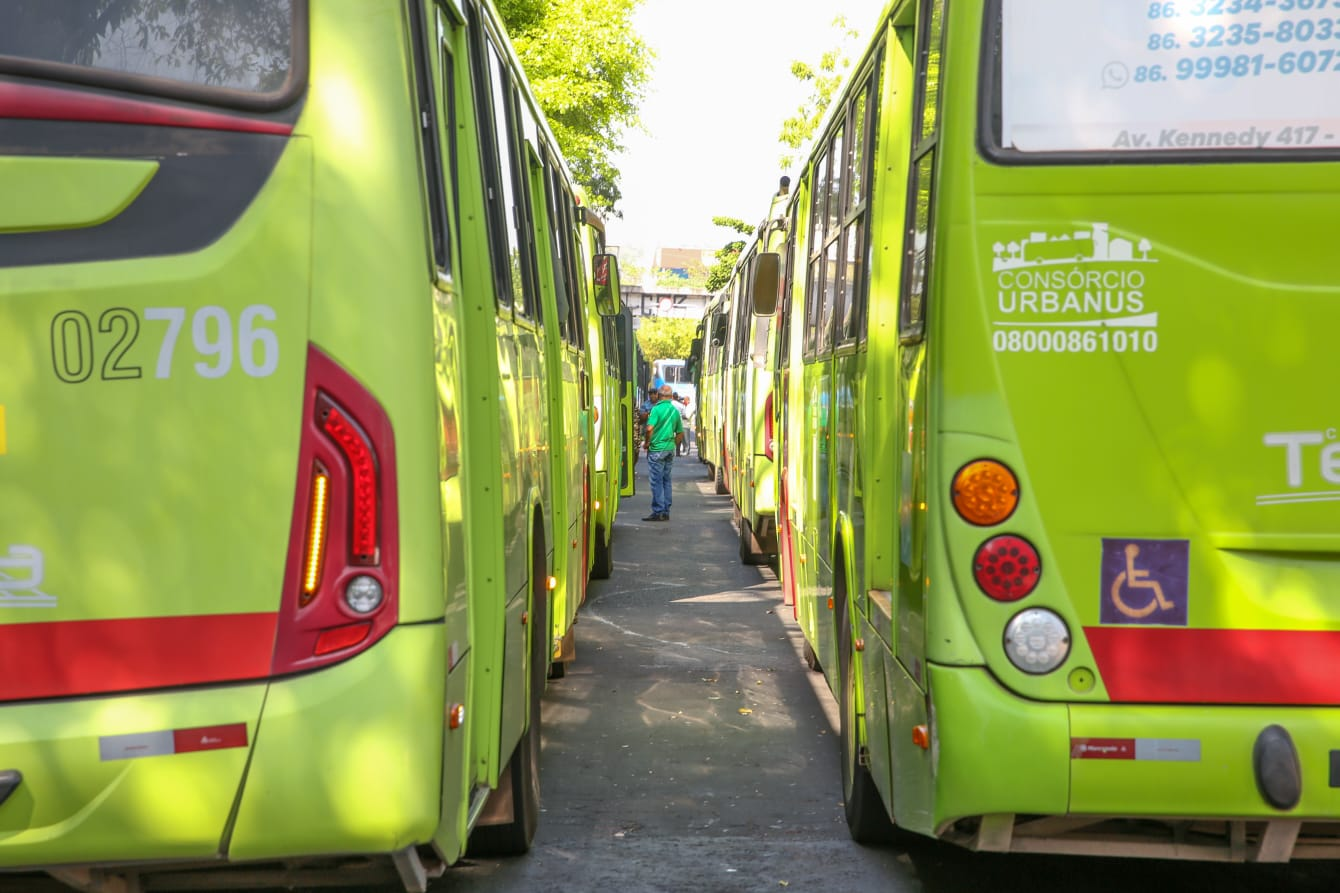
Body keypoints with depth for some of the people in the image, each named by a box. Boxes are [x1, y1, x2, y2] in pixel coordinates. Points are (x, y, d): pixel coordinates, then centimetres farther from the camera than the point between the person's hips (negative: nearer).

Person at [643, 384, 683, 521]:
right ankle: (666, 511, 15)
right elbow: (680, 433, 14)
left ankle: (658, 512, -4)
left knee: (657, 481, -3)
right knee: (666, 480, 13)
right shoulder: (675, 410, 9)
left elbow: (649, 428, -22)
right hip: (670, 449, 6)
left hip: (657, 449, -6)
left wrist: (647, 443, -7)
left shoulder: (657, 409, -12)